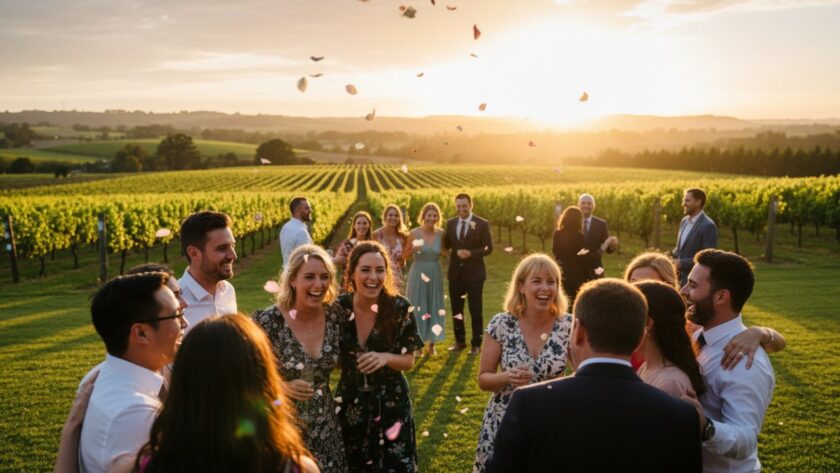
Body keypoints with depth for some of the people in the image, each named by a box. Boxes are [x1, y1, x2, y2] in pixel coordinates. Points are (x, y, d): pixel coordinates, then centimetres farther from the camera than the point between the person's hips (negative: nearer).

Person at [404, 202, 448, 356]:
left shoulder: (441, 233, -2)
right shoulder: (414, 233, -9)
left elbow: (445, 251, 11)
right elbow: (406, 255, -2)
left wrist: (446, 252, -11)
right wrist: (413, 250, -21)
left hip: (435, 275, 3)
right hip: (418, 274, -3)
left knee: (434, 308, 10)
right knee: (417, 308, 4)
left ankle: (432, 344, 21)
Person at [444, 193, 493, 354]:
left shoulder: (482, 224, -6)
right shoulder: (451, 223, 6)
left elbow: (488, 248, -9)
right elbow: (446, 246, 6)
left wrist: (470, 253, -21)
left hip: (474, 273, -4)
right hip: (456, 272, 4)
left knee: (475, 310, 4)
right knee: (456, 309, 11)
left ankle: (476, 344, 16)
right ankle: (460, 341, 25)